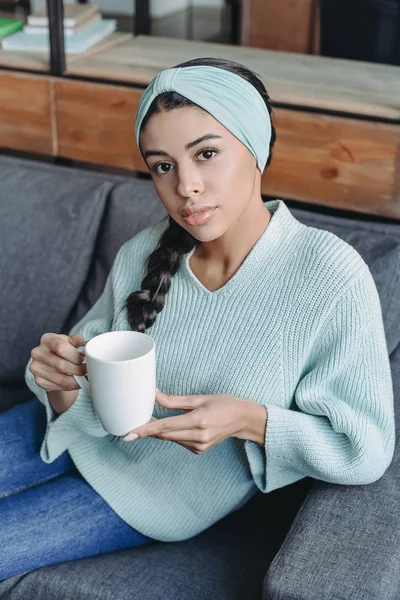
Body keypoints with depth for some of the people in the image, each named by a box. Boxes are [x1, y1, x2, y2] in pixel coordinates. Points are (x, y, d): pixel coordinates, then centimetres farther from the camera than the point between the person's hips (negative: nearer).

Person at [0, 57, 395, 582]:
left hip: (156, 496, -3)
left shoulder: (330, 278, -23)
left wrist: (250, 420, -32)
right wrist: (60, 376, -22)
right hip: (82, 435, 4)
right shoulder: (143, 255, -9)